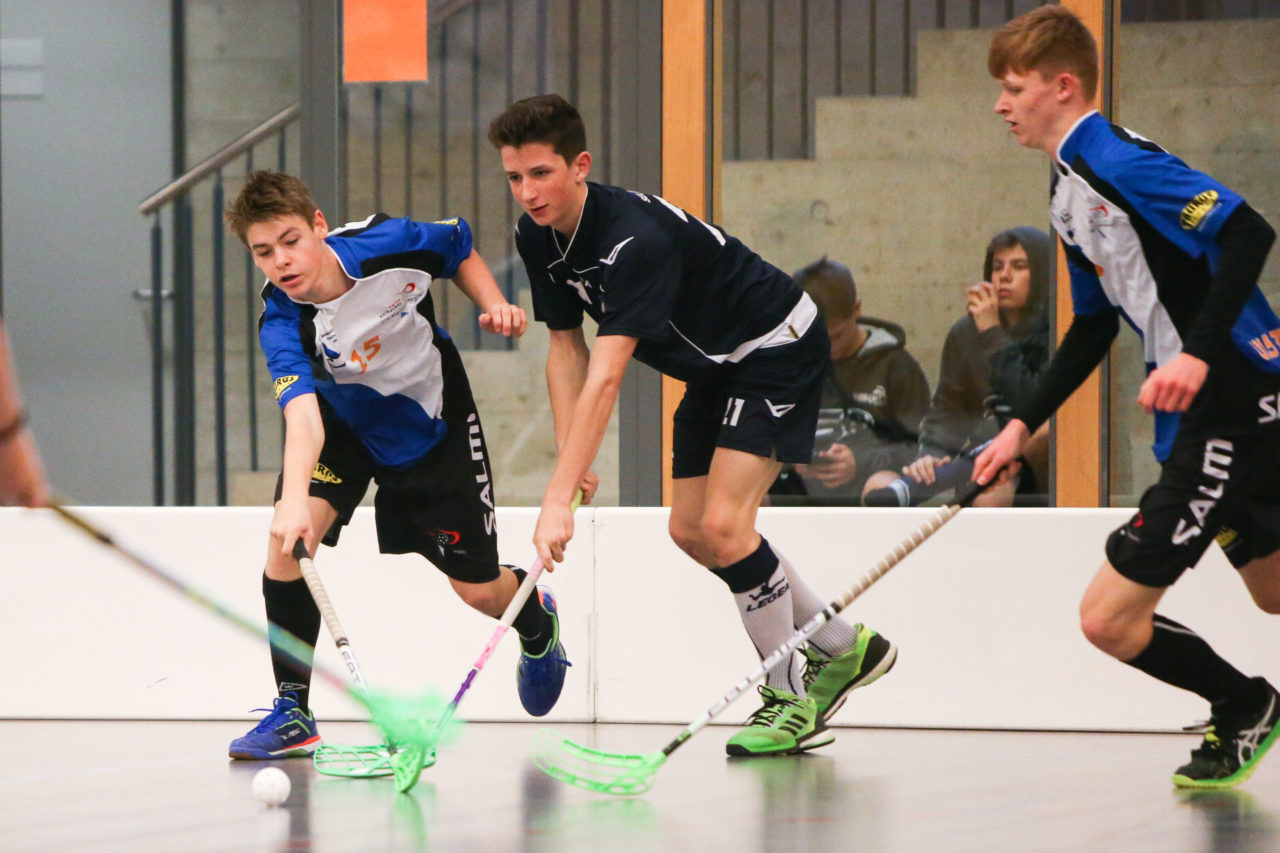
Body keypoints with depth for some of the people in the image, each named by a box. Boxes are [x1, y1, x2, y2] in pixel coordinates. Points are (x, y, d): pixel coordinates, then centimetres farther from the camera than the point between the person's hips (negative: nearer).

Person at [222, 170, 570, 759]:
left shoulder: (388, 243, -27)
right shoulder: (282, 327, -31)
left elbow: (461, 247, -3)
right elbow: (304, 417, -48)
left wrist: (493, 303, -19)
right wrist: (295, 498, -65)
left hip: (436, 426, 0)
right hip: (344, 428, 0)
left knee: (480, 592, 4)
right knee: (288, 537, -26)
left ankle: (534, 616, 44)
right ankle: (292, 711, -14)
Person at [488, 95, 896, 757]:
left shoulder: (634, 237, -36)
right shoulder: (537, 237, -8)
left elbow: (605, 378, -42)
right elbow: (566, 348, 0)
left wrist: (559, 497, -46)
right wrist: (570, 461, -14)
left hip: (778, 353, -9)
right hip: (712, 368, 9)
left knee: (722, 525, -19)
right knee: (690, 532, 9)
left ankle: (791, 700, -3)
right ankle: (843, 647, 25)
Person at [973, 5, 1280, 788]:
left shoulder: (1117, 162, -16)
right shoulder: (1070, 186, 15)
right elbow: (1094, 325, 24)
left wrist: (1199, 354, -33)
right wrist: (1026, 424, 18)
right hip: (1203, 416, 11)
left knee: (1111, 616, -9)